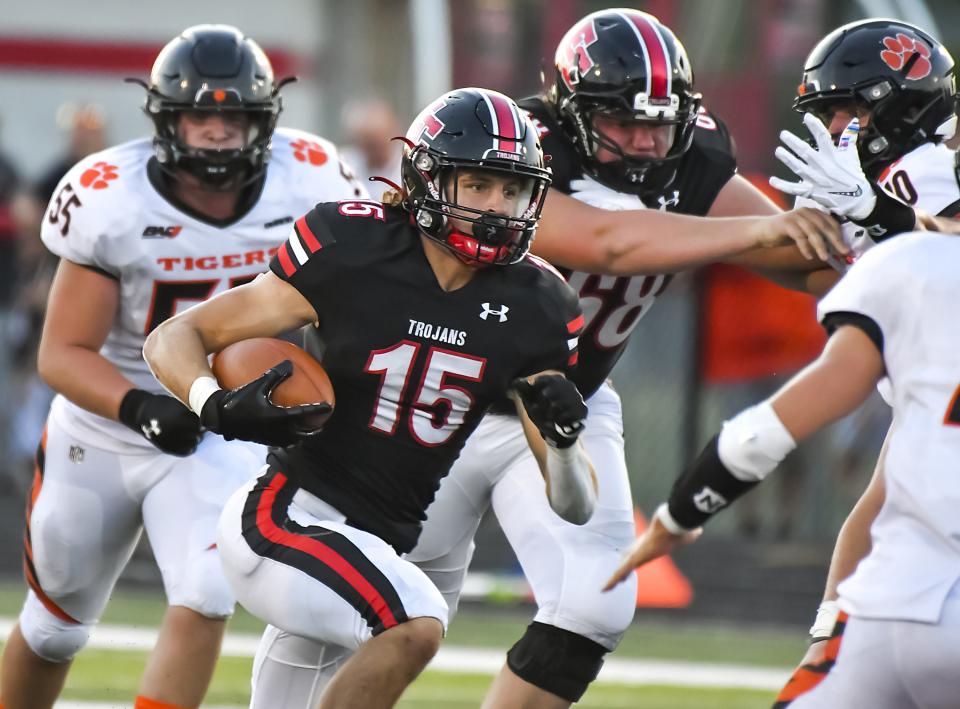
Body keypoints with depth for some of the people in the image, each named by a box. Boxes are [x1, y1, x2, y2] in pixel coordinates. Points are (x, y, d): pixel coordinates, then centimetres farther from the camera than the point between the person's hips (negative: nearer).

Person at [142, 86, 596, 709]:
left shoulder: (534, 310, 2)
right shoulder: (351, 255, -11)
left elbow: (574, 507, 4)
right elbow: (174, 339, -5)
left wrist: (563, 439, -19)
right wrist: (219, 407, -27)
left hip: (379, 547, 7)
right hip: (287, 516, -7)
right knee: (416, 627, -30)